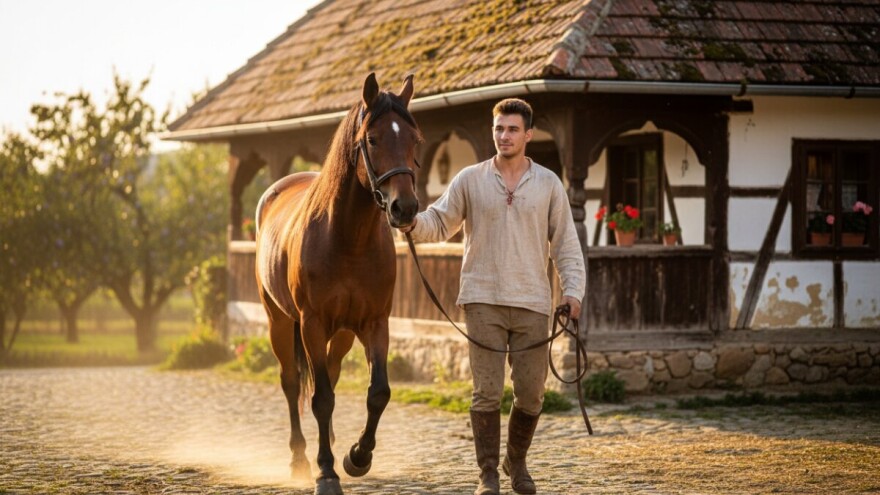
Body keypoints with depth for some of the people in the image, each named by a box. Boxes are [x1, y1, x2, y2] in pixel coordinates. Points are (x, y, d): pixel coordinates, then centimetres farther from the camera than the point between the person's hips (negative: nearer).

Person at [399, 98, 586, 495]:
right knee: (487, 392, -4)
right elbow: (439, 223, 5)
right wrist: (413, 224, -18)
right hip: (483, 301, -1)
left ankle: (516, 462, 28)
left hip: (531, 303, 1)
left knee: (531, 394, 4)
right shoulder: (470, 180, 4)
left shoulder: (548, 184, 5)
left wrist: (573, 291, -6)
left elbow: (565, 243, 5)